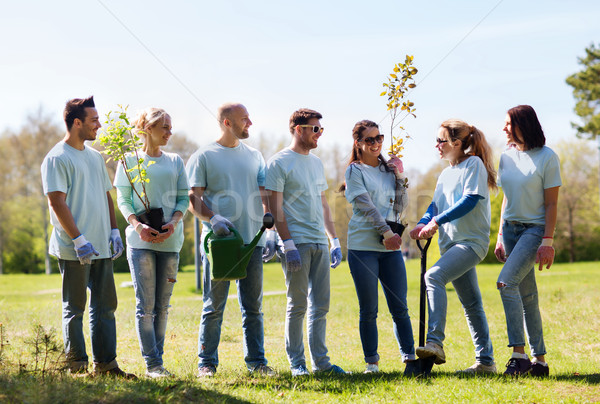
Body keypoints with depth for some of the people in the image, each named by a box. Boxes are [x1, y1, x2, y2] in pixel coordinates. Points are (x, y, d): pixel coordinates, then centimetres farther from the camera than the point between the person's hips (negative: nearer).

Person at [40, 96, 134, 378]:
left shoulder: (95, 157, 16)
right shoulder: (57, 158, -9)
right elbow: (57, 202, -14)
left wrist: (114, 231, 11)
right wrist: (79, 240, -19)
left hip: (102, 247, 8)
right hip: (74, 249, -8)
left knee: (105, 306, 9)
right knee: (75, 308, 0)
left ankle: (105, 363, 15)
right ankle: (77, 365, 6)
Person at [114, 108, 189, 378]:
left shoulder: (175, 161, 13)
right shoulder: (130, 160, 4)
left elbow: (184, 198, 9)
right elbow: (123, 200, 1)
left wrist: (173, 224, -10)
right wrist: (138, 225, -16)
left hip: (170, 241, 3)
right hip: (141, 240, -3)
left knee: (162, 305, 6)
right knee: (145, 305, -6)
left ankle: (158, 360, 12)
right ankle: (152, 364, -5)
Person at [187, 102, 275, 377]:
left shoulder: (254, 156, 15)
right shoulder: (203, 157, 1)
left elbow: (263, 196, 16)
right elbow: (193, 200, -4)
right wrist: (213, 218, -20)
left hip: (252, 241, 4)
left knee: (253, 306, 7)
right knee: (214, 307, 0)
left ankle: (256, 361, 14)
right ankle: (207, 363, 7)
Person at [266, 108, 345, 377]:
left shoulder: (316, 163, 18)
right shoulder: (279, 163, -4)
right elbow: (276, 208, -9)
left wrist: (334, 240, 17)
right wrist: (288, 245, -16)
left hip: (319, 243, 7)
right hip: (296, 242, -7)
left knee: (320, 305, 7)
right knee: (297, 305, -3)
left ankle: (320, 361, 12)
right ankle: (296, 363, 4)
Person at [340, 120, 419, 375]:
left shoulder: (388, 169, 15)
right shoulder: (355, 171, 1)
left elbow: (401, 206, 11)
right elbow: (366, 205, -10)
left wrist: (399, 177, 1)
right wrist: (386, 232, -17)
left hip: (390, 248, 4)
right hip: (363, 246, -4)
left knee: (400, 308, -1)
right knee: (369, 311, 0)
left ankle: (410, 359, 0)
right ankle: (371, 363, 7)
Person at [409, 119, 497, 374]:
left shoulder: (474, 163, -6)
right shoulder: (445, 174, 19)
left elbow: (471, 200, -17)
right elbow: (436, 205, 17)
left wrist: (437, 222, -20)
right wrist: (423, 223, -5)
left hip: (472, 240, -9)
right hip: (452, 242, 9)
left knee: (434, 276, -28)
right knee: (470, 304, 10)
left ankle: (435, 342, -36)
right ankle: (485, 361, 15)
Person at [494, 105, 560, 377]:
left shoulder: (547, 157, -9)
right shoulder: (507, 157, 9)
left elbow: (551, 204, -10)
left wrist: (548, 241, -16)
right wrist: (500, 237, 12)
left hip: (535, 229, -6)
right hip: (511, 229, 6)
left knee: (506, 282, -22)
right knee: (527, 296, 6)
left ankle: (519, 354, -20)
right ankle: (539, 360, 10)